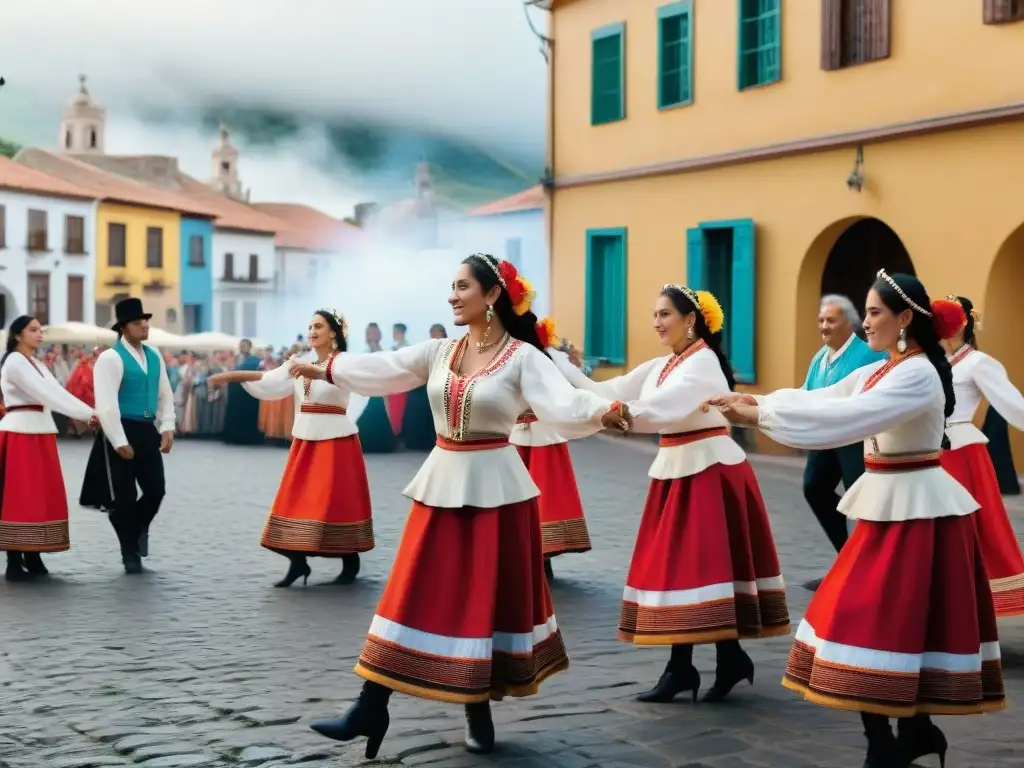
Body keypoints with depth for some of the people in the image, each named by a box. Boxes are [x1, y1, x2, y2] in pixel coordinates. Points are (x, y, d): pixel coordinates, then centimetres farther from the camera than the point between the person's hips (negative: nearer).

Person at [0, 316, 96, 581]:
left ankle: (32, 558, 12)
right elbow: (47, 395, -16)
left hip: (40, 434, 9)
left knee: (41, 496, 8)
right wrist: (86, 415, -19)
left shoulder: (38, 365, 19)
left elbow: (59, 392, 9)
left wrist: (90, 414, -4)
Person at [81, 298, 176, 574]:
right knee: (124, 496, 1)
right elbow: (106, 404, -17)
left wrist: (167, 427, 2)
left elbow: (165, 395, 15)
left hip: (148, 430, 6)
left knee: (156, 490, 2)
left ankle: (137, 529, 33)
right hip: (121, 431, -6)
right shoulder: (111, 358, -12)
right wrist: (120, 442, -18)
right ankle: (130, 554, 15)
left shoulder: (154, 356, 10)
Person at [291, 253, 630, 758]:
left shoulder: (523, 357, -9)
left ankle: (478, 712, 18)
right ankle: (371, 708, 6)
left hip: (494, 486, -4)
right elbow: (382, 370, 7)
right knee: (417, 596, 4)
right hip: (441, 482, 4)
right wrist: (324, 371, 4)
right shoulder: (439, 351, 6)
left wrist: (603, 413, -41)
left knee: (486, 597, 3)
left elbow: (562, 403, -22)